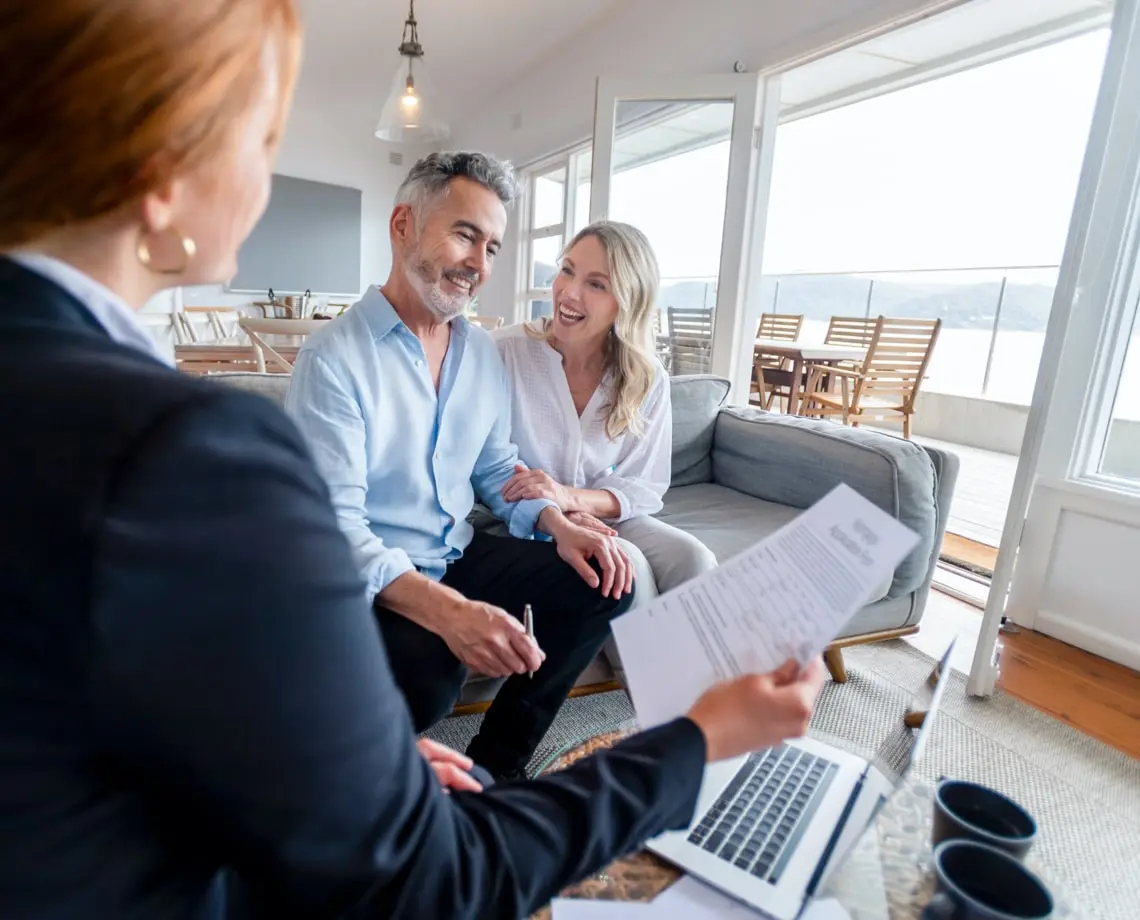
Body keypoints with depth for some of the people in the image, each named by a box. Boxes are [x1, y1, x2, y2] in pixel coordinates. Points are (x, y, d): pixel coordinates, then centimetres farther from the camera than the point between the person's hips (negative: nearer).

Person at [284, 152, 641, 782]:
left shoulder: (483, 351, 7)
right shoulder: (334, 358, -15)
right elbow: (335, 523, -21)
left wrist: (558, 524, -6)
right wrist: (445, 610, -36)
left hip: (461, 555, 7)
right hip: (373, 580, -6)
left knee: (603, 582, -7)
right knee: (423, 678, -35)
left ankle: (495, 762, 4)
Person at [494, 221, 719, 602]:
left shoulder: (648, 380, -7)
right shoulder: (504, 351, -17)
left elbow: (647, 487, -5)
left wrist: (571, 498, -24)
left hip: (605, 517, 3)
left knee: (694, 560, -20)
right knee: (626, 564, -27)